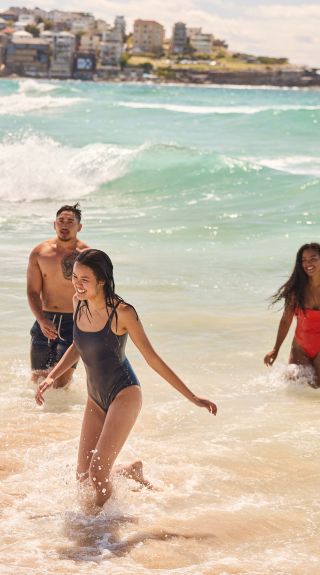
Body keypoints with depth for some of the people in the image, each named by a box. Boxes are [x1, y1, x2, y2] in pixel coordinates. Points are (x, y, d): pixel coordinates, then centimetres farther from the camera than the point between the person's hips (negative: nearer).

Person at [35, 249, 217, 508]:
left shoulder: (122, 312, -19)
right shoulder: (79, 303, -1)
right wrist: (51, 377, 10)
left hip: (124, 394, -7)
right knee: (83, 475, 5)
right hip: (95, 398, 7)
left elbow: (153, 359, -12)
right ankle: (133, 471, 33)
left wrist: (193, 397, -11)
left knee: (97, 471, -16)